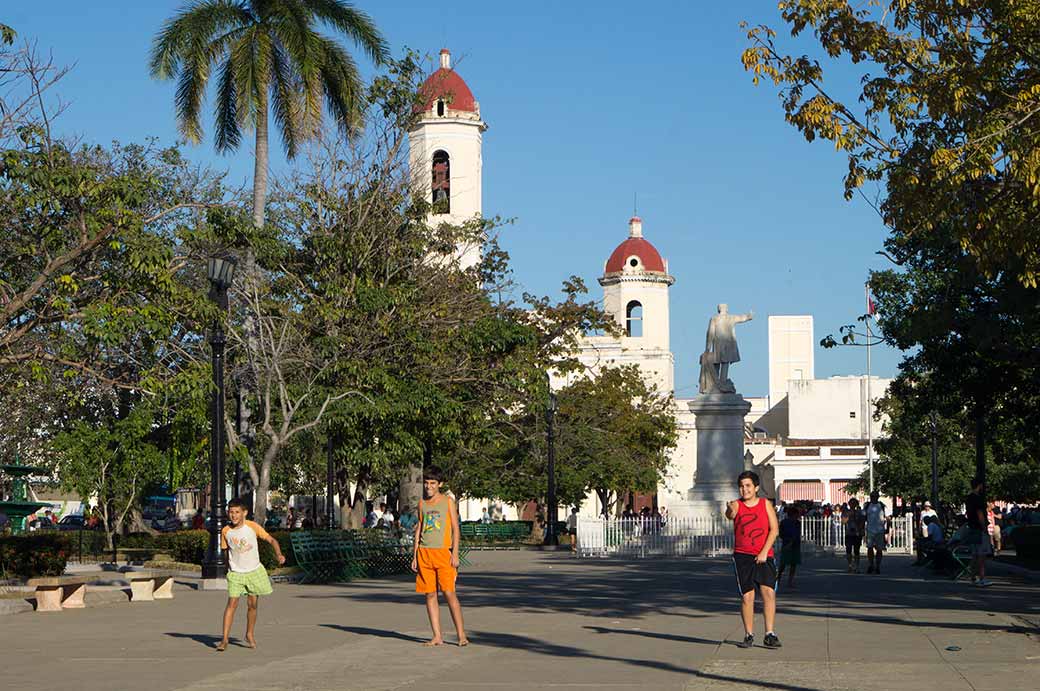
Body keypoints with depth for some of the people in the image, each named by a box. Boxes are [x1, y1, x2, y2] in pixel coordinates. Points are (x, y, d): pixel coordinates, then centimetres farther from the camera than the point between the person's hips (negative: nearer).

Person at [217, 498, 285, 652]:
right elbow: (227, 550, 9)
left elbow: (271, 540, -7)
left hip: (254, 571, 0)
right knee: (232, 603, -10)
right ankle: (224, 639, -8)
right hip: (235, 573, 0)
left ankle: (250, 634, 26)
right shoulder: (226, 531, -7)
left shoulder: (253, 527, -12)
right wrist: (229, 567, 13)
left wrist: (279, 554, -24)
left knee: (252, 604, 6)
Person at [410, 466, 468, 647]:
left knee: (449, 592, -10)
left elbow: (455, 528, -1)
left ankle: (461, 634, -4)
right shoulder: (422, 503, 13)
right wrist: (414, 556, 12)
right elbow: (418, 529, 17)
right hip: (425, 551, 4)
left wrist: (455, 553, -10)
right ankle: (437, 637, 6)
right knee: (430, 594, 2)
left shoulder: (448, 501, 2)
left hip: (443, 551, -4)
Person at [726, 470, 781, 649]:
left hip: (764, 556, 0)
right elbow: (731, 514, -24)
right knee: (747, 596, -1)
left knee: (769, 592, -10)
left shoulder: (765, 504, 4)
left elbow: (774, 529, 0)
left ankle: (769, 634, -6)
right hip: (742, 556, 0)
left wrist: (764, 552, -10)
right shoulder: (737, 505, 0)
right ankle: (749, 635, 10)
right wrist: (730, 511, -49)